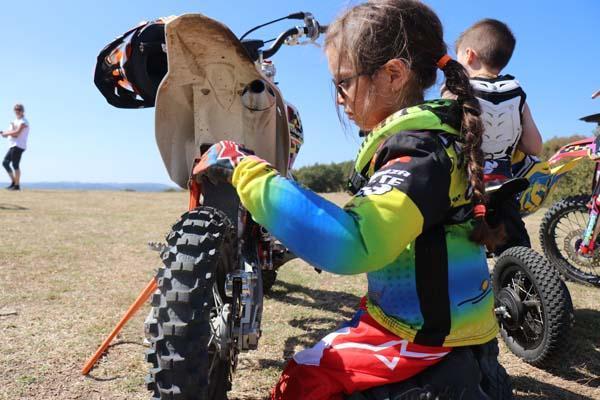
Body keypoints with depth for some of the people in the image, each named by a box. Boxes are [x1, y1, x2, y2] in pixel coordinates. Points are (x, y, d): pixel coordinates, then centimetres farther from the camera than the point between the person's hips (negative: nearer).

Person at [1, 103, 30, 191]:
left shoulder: (23, 121, -7)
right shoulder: (16, 121, 22)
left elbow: (17, 132, -20)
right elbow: (13, 133, 17)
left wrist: (6, 133, -7)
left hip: (18, 146, -10)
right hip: (13, 145, 10)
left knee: (15, 165, -9)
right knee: (5, 163, 9)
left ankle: (17, 185, -3)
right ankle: (13, 182, 15)